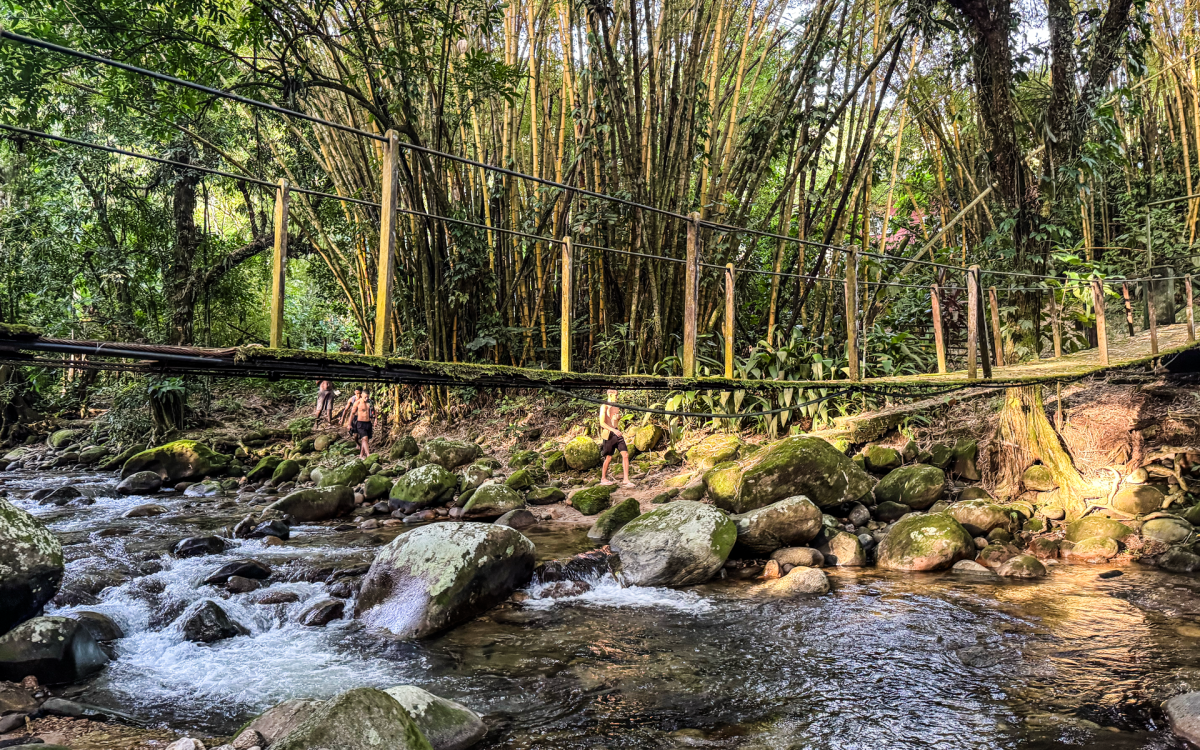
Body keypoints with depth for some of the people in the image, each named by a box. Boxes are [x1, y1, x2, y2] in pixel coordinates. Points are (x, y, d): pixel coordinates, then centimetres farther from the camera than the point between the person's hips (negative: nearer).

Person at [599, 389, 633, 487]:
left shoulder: (616, 407, 15)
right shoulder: (604, 407, -6)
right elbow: (602, 423, -15)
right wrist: (614, 430, -22)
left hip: (617, 433, 6)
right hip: (609, 434, -6)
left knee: (625, 455, -7)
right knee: (609, 458, 3)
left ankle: (626, 480, -7)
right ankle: (603, 478, 21)